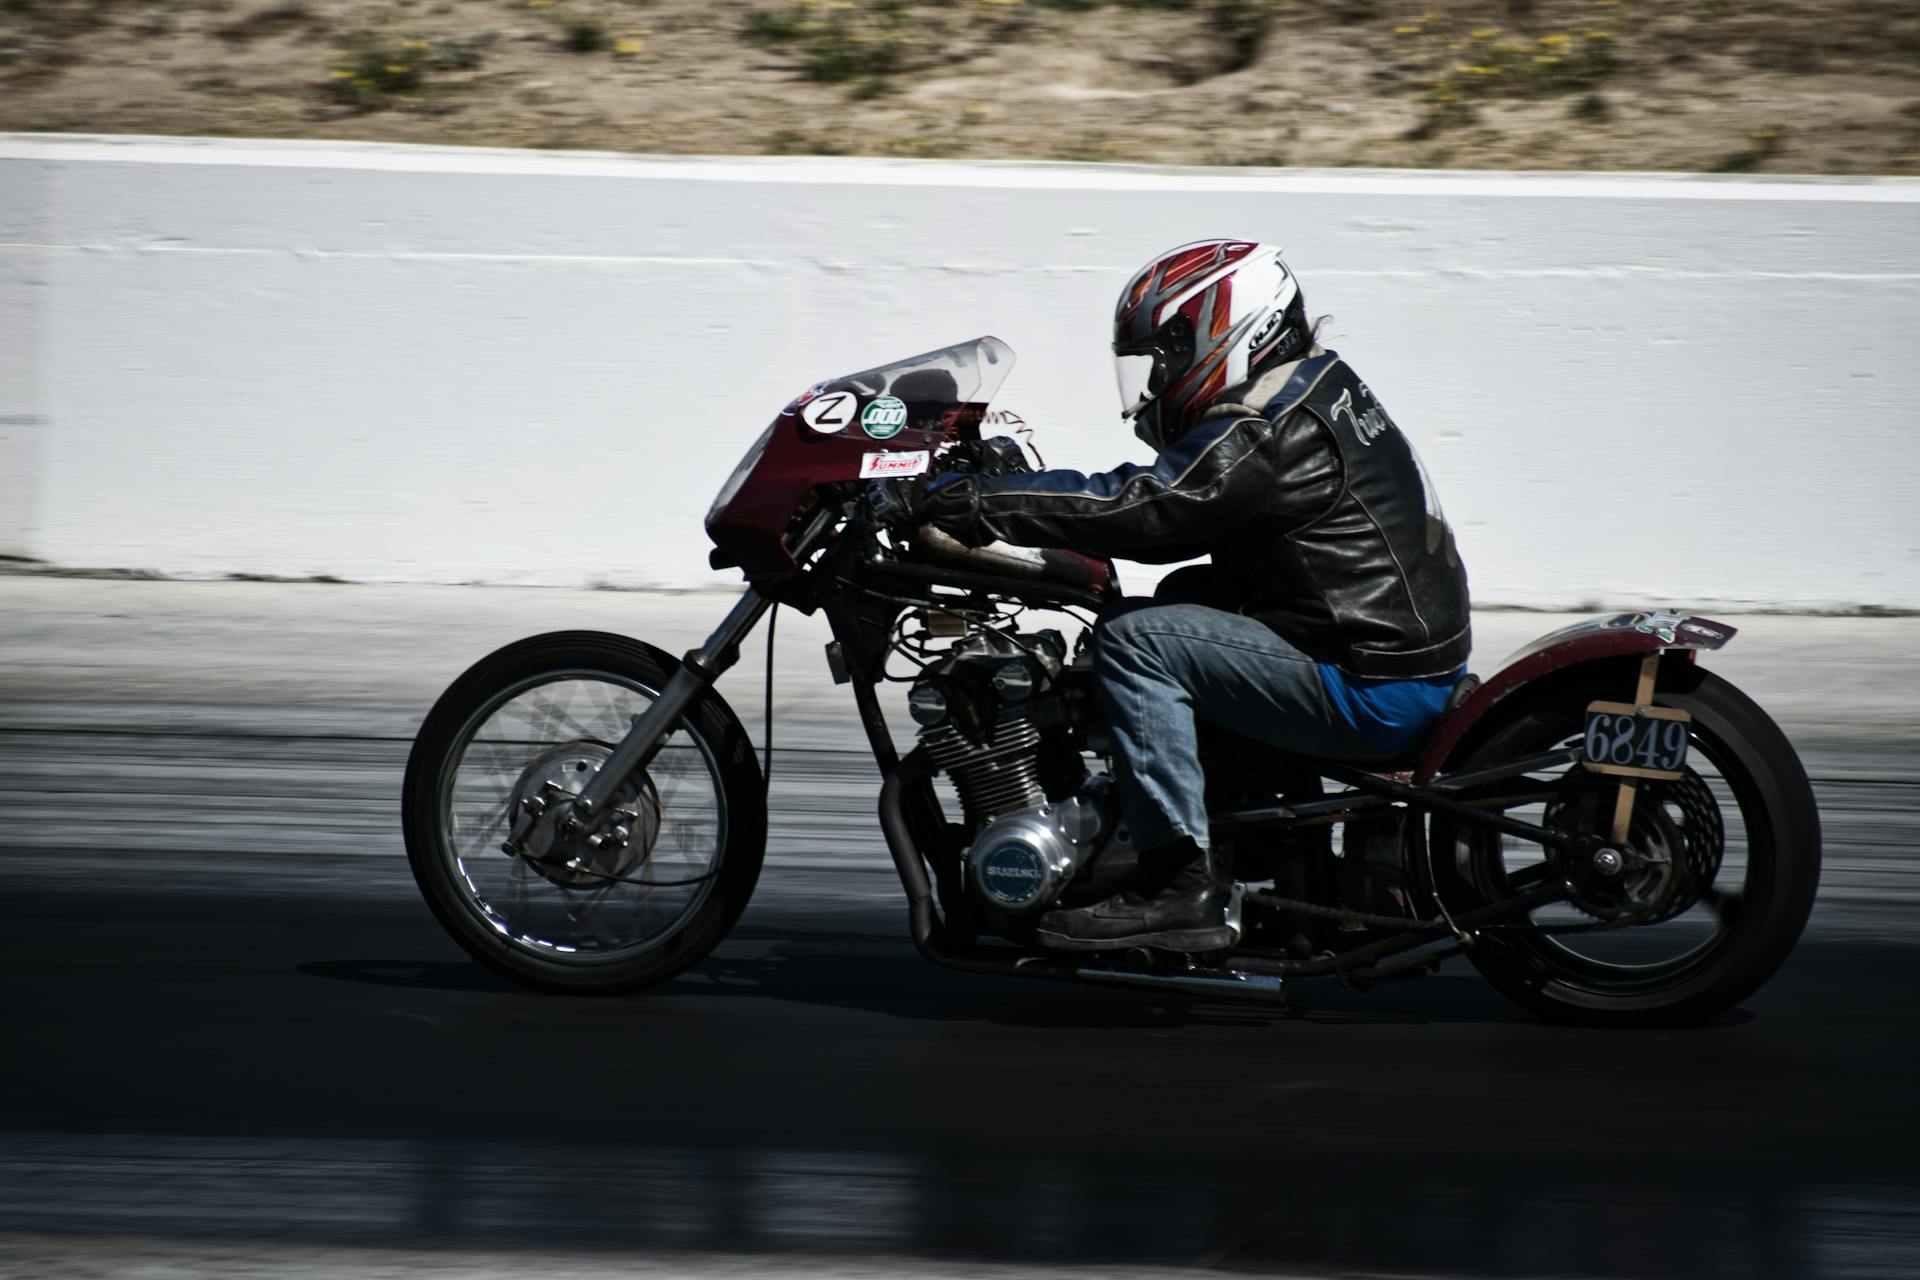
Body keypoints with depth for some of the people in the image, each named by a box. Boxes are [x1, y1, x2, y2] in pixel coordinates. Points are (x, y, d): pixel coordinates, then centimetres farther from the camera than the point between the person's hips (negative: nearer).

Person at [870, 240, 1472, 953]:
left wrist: (950, 500, -21)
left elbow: (1134, 510, -23)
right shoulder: (1319, 386, 15)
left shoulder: (1268, 433, -17)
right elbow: (1166, 502, 19)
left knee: (1135, 639, -15)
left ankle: (1181, 887, -18)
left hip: (1376, 696, -11)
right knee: (1188, 598, 25)